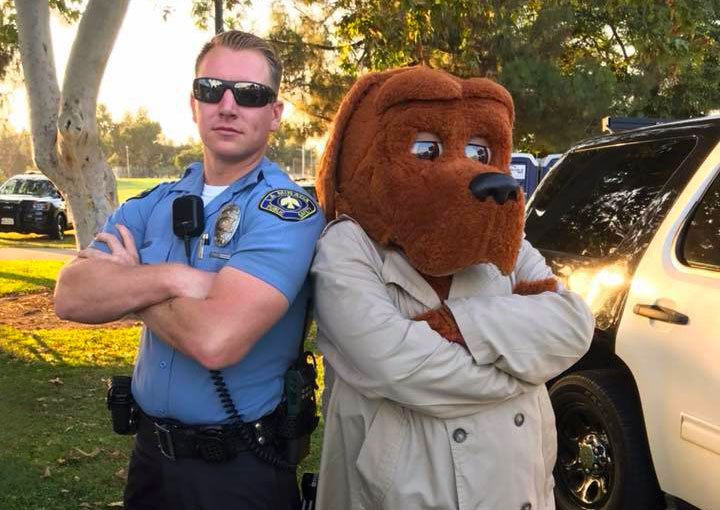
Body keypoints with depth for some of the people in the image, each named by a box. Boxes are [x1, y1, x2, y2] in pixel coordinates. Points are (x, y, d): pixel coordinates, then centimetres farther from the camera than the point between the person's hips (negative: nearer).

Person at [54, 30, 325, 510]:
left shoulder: (286, 210, -18)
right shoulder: (152, 205, 2)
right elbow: (72, 296, -11)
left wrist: (127, 284, -13)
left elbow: (215, 339, -31)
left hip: (240, 467, -6)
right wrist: (172, 278, -27)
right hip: (151, 450, 6)